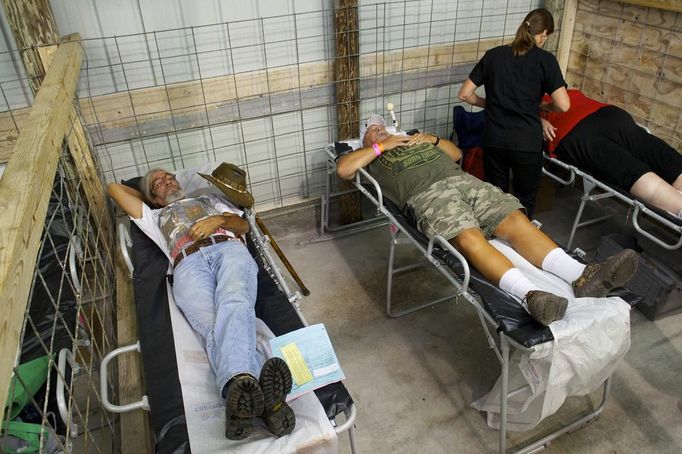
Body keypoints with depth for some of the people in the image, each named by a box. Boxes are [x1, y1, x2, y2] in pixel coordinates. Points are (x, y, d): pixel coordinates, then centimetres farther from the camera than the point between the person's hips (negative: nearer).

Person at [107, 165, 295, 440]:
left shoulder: (209, 199, 42)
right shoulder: (155, 218, 42)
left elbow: (243, 225, 27)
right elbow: (114, 188, 41)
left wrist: (218, 220, 7)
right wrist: (148, 195, 51)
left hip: (229, 249, 1)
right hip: (189, 265, 0)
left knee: (234, 305, -37)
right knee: (213, 325, -35)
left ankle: (239, 388, -63)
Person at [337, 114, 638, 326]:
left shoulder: (413, 138, 39)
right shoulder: (371, 155, 26)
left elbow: (456, 153, 40)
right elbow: (343, 169, 5)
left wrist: (432, 139, 22)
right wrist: (382, 146, 8)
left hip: (462, 180, 6)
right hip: (427, 195, -5)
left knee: (515, 220, -20)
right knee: (469, 237, -35)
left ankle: (582, 276, -35)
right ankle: (530, 295, -55)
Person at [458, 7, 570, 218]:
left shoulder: (493, 54, 6)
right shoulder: (545, 59, -3)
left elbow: (465, 94, 6)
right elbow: (563, 105, -9)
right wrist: (542, 105, 12)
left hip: (494, 140, 3)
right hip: (527, 143, -3)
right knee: (524, 203, 15)